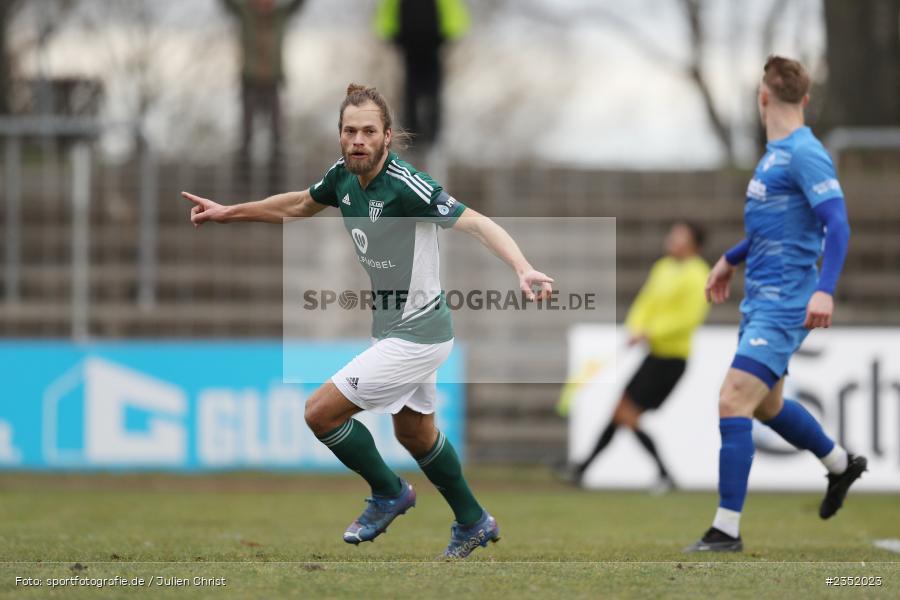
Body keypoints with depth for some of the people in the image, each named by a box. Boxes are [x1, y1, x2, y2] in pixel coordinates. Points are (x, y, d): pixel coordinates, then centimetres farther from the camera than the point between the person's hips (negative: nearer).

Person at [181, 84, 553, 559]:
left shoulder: (406, 185, -27)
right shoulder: (343, 176, -3)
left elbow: (478, 224, -32)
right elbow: (300, 205, 19)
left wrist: (523, 269, -47)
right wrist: (228, 213, 23)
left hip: (415, 336, -9)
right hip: (394, 326, 9)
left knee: (321, 411, -8)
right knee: (415, 434, 24)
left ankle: (388, 493, 15)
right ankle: (473, 524, 43)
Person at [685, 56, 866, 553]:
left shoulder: (805, 155, -16)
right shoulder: (774, 153, 13)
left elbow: (836, 223, -24)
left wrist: (825, 289, -34)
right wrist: (732, 259, 38)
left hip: (783, 305, -10)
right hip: (760, 300, 10)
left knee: (733, 401, -16)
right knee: (766, 405, 23)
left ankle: (726, 530, -14)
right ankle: (842, 465, 46)